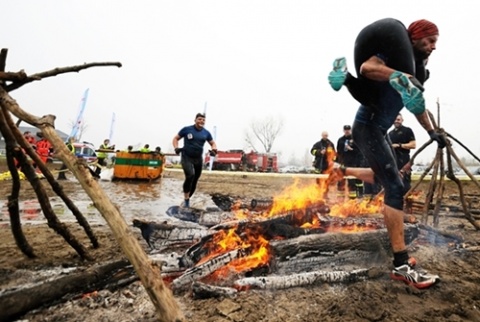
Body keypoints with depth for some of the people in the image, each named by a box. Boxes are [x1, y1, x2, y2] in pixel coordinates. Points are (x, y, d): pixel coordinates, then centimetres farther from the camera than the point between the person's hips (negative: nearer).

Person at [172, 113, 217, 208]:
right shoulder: (186, 129, -4)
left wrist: (214, 150, -7)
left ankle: (187, 200, 30)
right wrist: (176, 148, -14)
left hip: (198, 159, 4)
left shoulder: (206, 133, 3)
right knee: (190, 175, -27)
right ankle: (185, 199, -11)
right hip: (186, 157, -4)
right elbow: (175, 138, 5)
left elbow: (213, 143, 16)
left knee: (194, 181, 9)